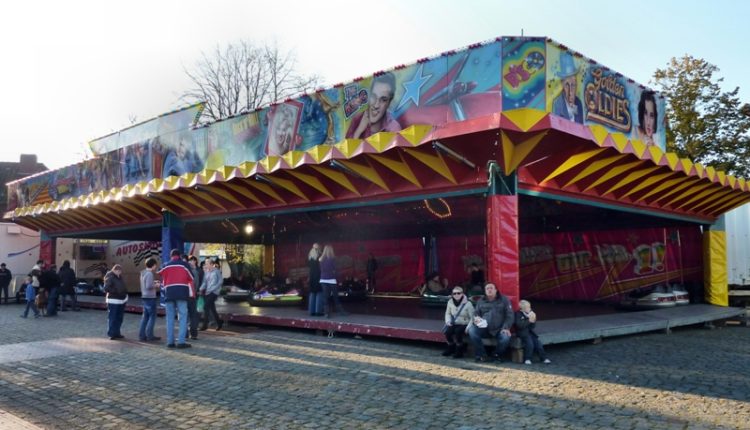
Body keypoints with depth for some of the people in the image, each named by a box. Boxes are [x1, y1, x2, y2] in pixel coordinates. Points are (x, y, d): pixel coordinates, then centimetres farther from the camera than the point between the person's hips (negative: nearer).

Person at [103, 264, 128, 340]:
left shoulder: (119, 277, 11)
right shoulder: (110, 278, -11)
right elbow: (106, 288, -19)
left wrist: (125, 293, 8)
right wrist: (116, 291, -21)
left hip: (122, 300, 8)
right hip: (113, 301, -8)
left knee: (119, 318, 13)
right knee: (112, 318, -3)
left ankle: (117, 333, 22)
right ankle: (111, 334, 4)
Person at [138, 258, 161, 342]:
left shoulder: (143, 273, 13)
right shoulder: (149, 274, -16)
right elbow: (148, 286, -22)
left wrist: (154, 283, 14)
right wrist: (156, 285, -6)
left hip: (144, 297, 9)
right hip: (150, 297, -9)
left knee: (145, 316, 11)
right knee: (152, 316, -2)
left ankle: (142, 335, 11)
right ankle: (149, 336, -2)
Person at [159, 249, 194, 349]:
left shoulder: (165, 266, 11)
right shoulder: (184, 264, 4)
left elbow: (163, 282, 18)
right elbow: (190, 279, 5)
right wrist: (192, 293, 16)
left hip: (169, 294, 3)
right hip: (182, 293, -3)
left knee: (170, 318, 8)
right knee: (183, 317, -1)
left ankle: (170, 341, 8)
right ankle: (181, 341, -7)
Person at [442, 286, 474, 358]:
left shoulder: (467, 303, -12)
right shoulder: (450, 302, 2)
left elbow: (472, 317, -11)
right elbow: (448, 313, 16)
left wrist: (468, 327, -21)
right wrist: (448, 321, -3)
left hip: (464, 324, -4)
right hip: (454, 324, 4)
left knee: (458, 331, -33)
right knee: (447, 331, -25)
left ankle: (459, 350, -13)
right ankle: (451, 347, 2)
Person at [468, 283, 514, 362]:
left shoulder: (504, 300, 7)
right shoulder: (481, 301, 15)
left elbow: (509, 315, 1)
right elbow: (475, 313, 13)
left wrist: (506, 328, -15)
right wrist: (475, 318, -13)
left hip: (499, 329, -2)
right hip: (484, 328, 2)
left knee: (506, 337, -33)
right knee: (472, 330, -26)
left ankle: (496, 356, -3)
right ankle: (482, 356, -17)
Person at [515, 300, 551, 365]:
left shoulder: (530, 313, 10)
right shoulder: (518, 314, -8)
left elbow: (533, 326, 12)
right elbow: (519, 325, -21)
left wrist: (533, 321, -9)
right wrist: (529, 320, -21)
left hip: (530, 332, 6)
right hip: (522, 333, -6)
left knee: (538, 343, -11)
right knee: (530, 343, -26)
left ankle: (543, 358, -1)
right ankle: (527, 359, -14)